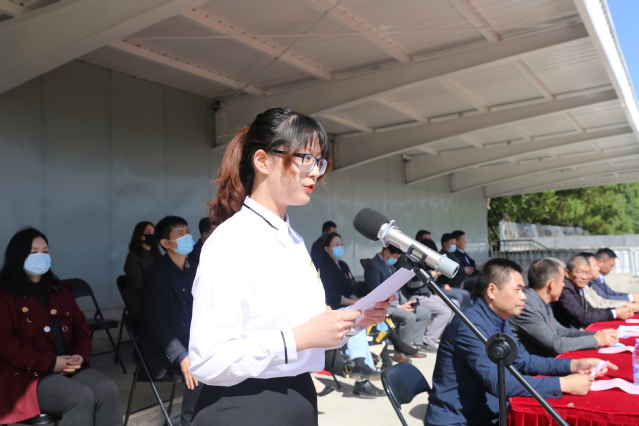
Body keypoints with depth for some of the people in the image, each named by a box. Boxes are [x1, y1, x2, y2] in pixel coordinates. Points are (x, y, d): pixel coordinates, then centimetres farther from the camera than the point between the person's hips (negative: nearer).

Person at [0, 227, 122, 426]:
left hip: (69, 367, 6)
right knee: (81, 396, -31)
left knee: (108, 390, -23)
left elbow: (80, 325, 17)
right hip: (27, 373, -5)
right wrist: (50, 363, -17)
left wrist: (81, 355, -5)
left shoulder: (60, 289, 21)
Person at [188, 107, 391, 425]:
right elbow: (208, 361, -24)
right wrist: (299, 338, -26)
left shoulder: (293, 240, 8)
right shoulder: (231, 241, -19)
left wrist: (351, 320, 0)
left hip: (299, 400, 8)